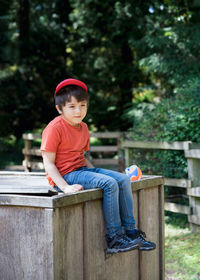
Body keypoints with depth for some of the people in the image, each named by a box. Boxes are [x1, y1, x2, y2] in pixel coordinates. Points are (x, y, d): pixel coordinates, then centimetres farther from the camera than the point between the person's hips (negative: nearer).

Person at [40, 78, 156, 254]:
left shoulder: (83, 127, 13)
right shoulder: (54, 128, -14)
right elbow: (48, 162, -15)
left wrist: (95, 171, 5)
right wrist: (65, 187, -25)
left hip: (82, 168, 9)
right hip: (65, 175, -9)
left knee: (123, 180, -2)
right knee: (110, 184, -25)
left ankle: (130, 231, 2)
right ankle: (114, 238, -20)